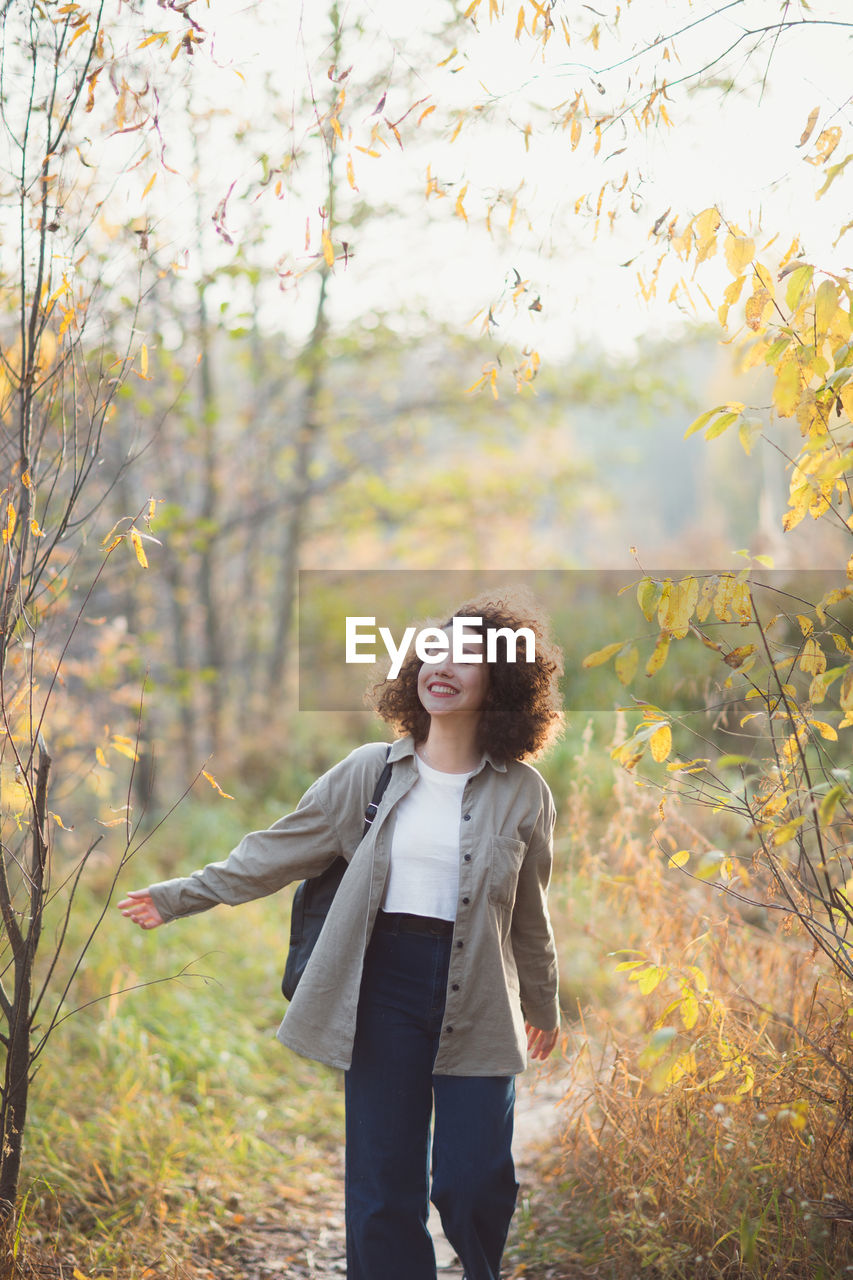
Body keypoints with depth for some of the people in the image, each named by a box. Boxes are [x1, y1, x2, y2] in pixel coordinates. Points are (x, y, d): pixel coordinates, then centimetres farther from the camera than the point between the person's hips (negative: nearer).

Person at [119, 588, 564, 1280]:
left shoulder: (523, 793, 2)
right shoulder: (369, 771, 3)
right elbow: (280, 850, 9)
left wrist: (543, 1004, 23)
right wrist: (182, 895, 8)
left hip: (477, 1001, -1)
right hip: (385, 984, 1)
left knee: (473, 1185, -5)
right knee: (383, 1189, 3)